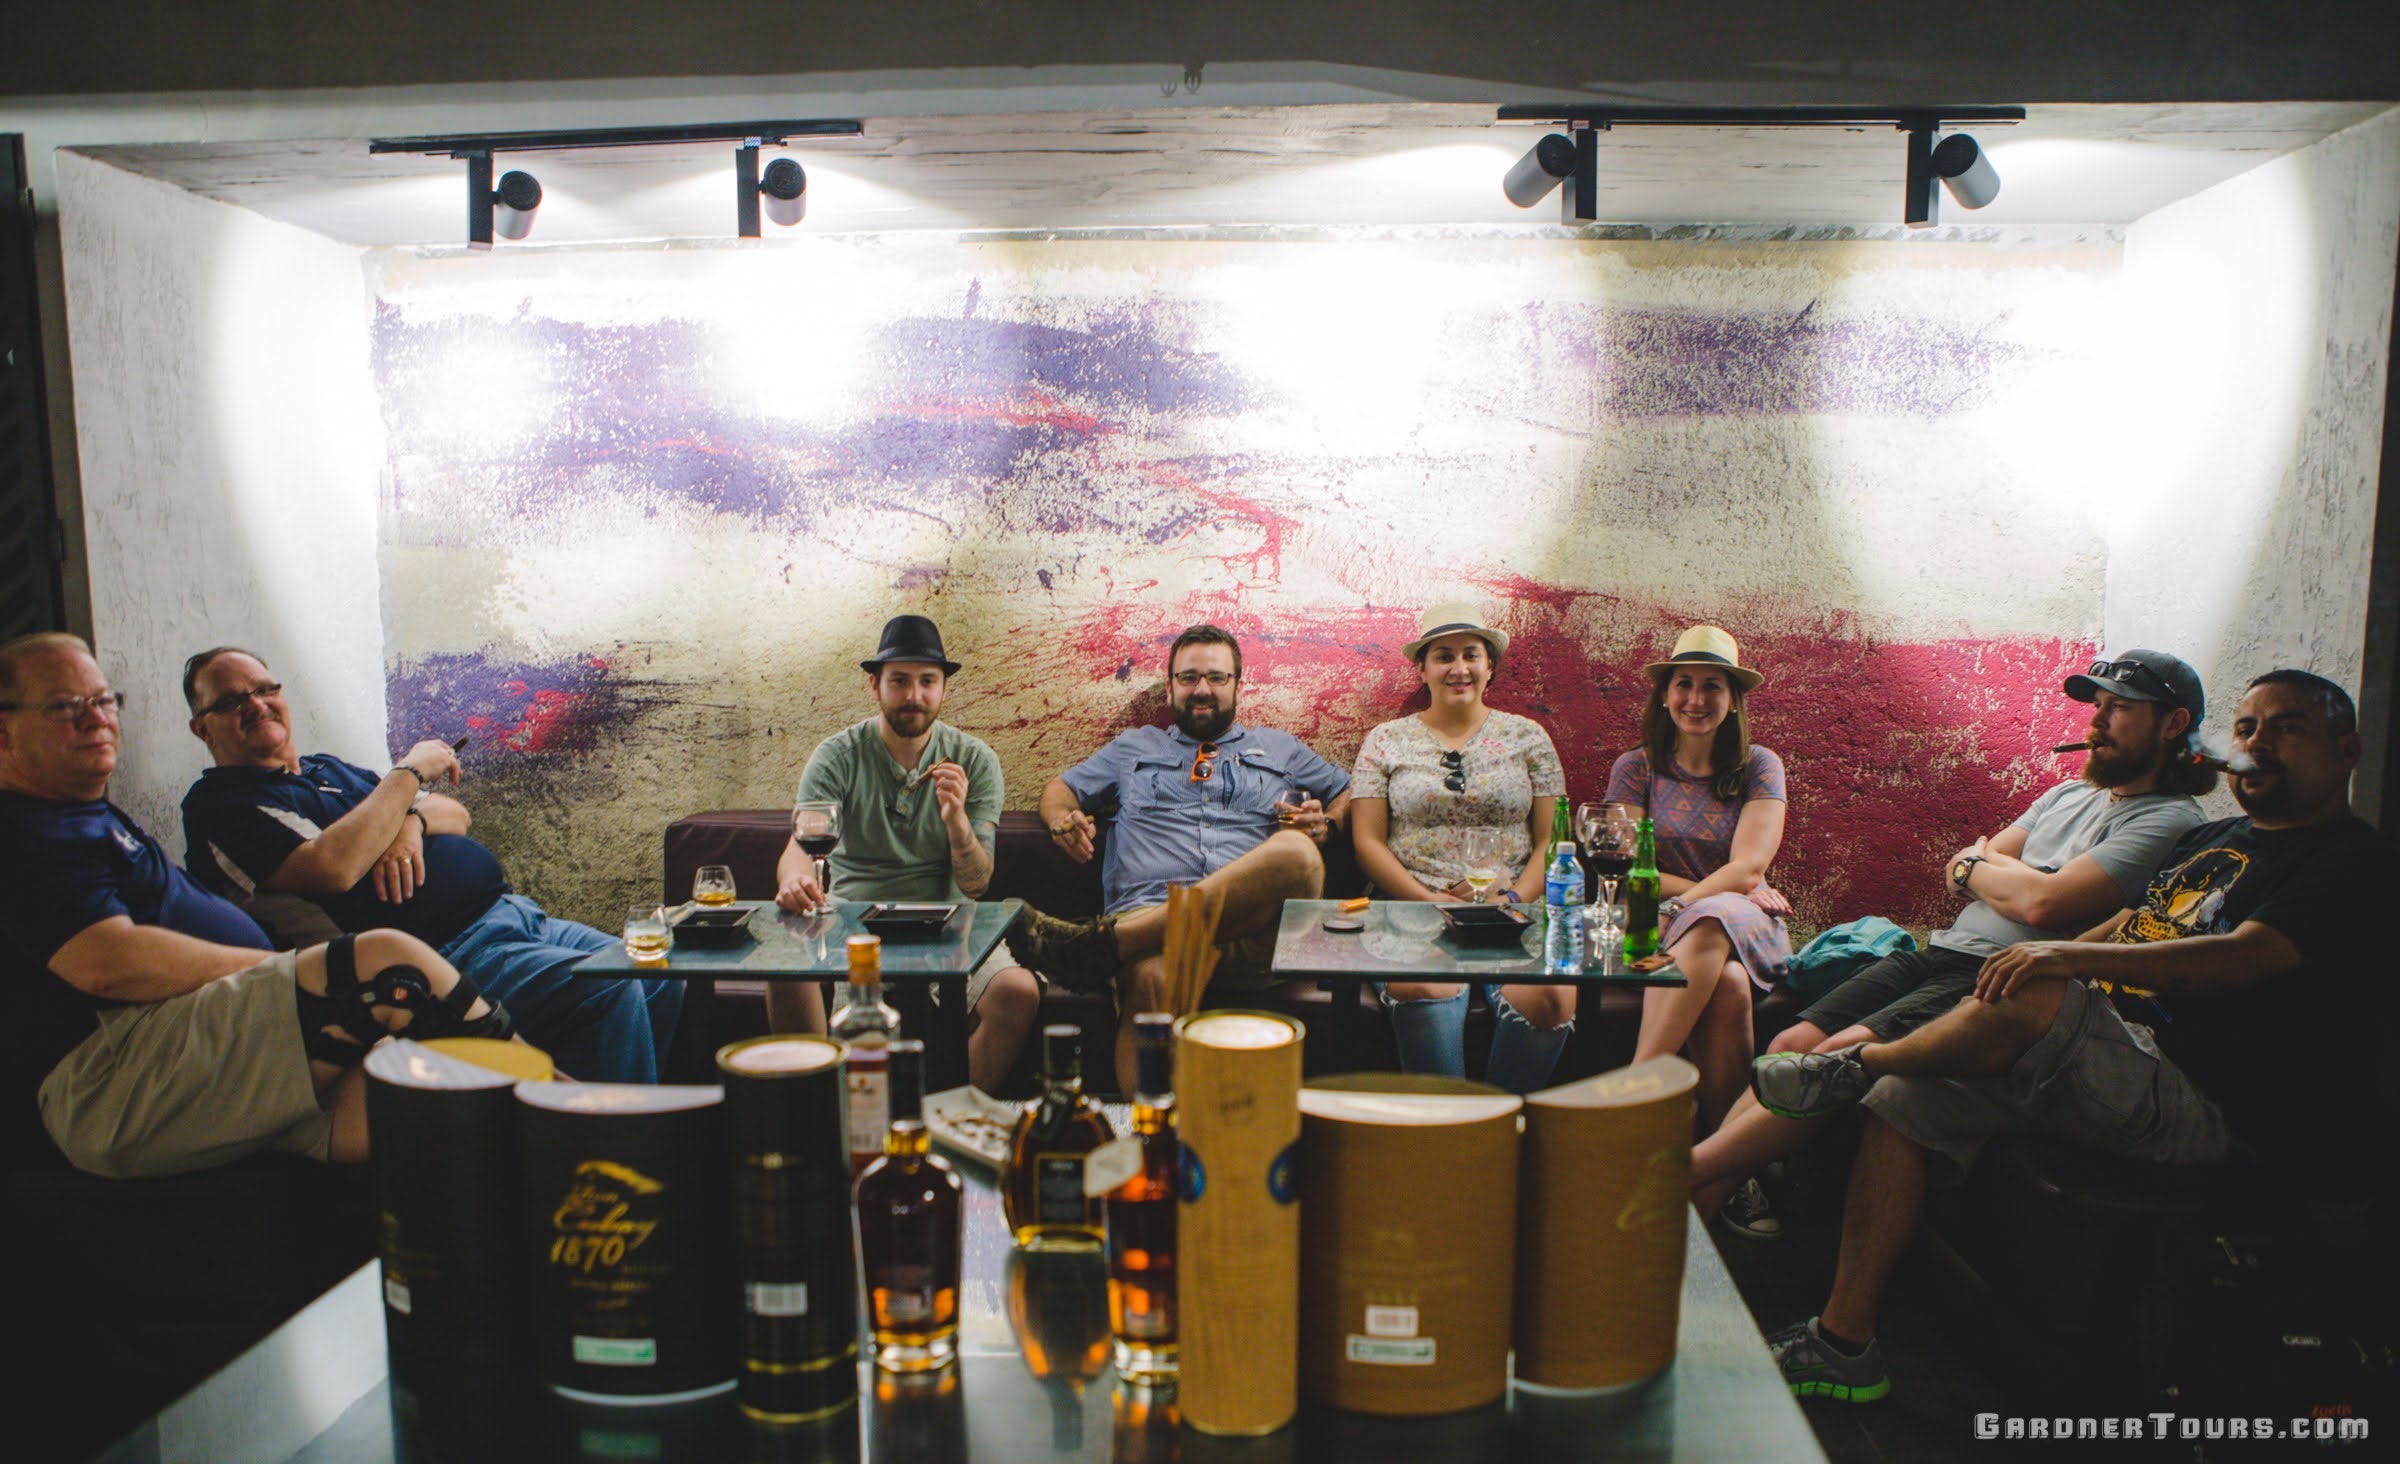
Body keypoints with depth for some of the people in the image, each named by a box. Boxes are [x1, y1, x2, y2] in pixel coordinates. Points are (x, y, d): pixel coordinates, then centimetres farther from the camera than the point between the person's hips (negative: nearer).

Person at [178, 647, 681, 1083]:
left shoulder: (327, 769, 24)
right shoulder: (218, 805, -2)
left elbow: (457, 814, 20)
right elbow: (334, 868, -20)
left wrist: (412, 822, -5)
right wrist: (409, 773, -9)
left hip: (510, 909, 9)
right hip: (452, 951, -9)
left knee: (660, 983, 1)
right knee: (611, 994, -27)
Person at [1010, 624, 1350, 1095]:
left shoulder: (1280, 750, 33)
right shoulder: (1134, 747, 34)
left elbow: (1350, 794, 36)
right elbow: (1060, 788, 37)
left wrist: (1325, 822, 11)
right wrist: (1061, 818, 10)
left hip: (1250, 931, 1)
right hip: (1145, 915, -1)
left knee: (1295, 852, -37)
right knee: (1152, 976, -41)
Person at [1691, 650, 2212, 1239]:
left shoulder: (2170, 822, -3)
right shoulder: (2067, 795, 24)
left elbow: (2043, 902, -16)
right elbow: (1958, 873, 19)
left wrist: (1977, 865, 4)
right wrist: (2007, 871, -2)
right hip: (1941, 951, 8)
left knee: (1841, 1056, -27)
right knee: (1792, 1044, -10)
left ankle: (1685, 1174, -26)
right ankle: (1716, 1185, -14)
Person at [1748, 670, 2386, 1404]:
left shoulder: (2349, 862, -6)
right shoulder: (2210, 839, 22)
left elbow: (2247, 956, -22)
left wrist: (2072, 957, -29)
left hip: (2201, 1103, -8)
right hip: (2112, 1055, 9)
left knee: (2032, 1001, -35)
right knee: (1905, 1099, -7)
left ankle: (1855, 1065, -7)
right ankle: (1843, 1340, -4)